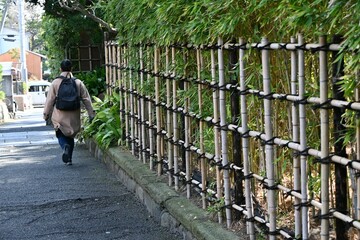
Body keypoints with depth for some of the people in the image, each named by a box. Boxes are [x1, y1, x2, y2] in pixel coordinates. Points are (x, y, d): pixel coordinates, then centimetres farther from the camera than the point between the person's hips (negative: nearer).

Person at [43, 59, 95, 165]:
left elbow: (50, 100, -2)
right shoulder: (78, 82, 0)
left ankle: (65, 146, -22)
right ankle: (69, 158, 15)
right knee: (71, 136, 16)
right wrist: (91, 114, 8)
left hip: (60, 117, -2)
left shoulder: (55, 82, -5)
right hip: (74, 117, 2)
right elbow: (86, 99, 2)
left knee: (61, 135, 9)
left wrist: (46, 114, 8)